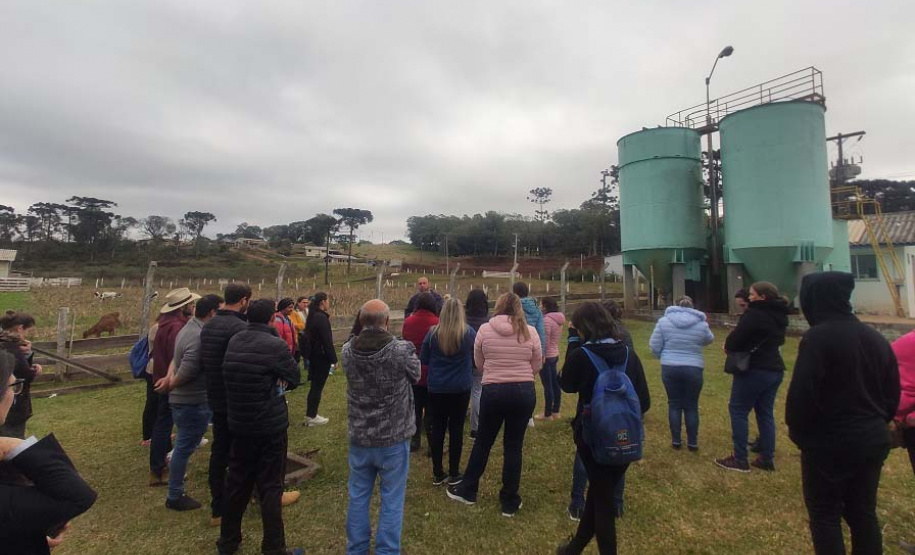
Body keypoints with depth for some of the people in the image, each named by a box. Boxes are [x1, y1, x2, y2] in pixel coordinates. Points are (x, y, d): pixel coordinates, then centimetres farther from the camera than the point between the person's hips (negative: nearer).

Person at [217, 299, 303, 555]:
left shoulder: (233, 342, 0)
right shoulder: (276, 345, -20)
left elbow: (232, 377, 10)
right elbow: (294, 378, -9)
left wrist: (262, 384, 1)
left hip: (239, 423, 6)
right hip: (271, 426, -6)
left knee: (237, 482, 20)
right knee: (270, 486, 5)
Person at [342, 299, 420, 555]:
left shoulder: (348, 351, -9)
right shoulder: (402, 349, -19)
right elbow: (416, 376, 0)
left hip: (359, 437, 4)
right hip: (394, 437, -3)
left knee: (358, 496, 20)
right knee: (391, 500, 11)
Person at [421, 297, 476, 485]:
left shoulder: (433, 333, -8)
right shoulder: (469, 333, -9)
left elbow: (423, 360, 1)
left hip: (436, 388, 1)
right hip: (461, 388, -1)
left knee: (438, 429, 11)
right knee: (456, 429, 9)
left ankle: (437, 474, 21)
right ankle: (454, 474, 19)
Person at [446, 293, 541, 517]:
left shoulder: (484, 329, -5)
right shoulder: (529, 332, -5)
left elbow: (479, 363, 3)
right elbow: (537, 366, 3)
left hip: (493, 391, 0)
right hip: (524, 392, 1)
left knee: (483, 442, 16)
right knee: (514, 446, 12)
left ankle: (467, 491, 33)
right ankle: (510, 502, 24)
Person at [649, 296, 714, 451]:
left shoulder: (664, 321, -4)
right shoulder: (701, 323, -2)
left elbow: (655, 347, -3)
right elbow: (709, 340, 18)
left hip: (669, 368, 0)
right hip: (693, 369, 0)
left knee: (674, 404, 11)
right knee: (691, 406, 11)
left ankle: (676, 440, 19)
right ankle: (692, 442, 20)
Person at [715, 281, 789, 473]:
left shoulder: (754, 313, -16)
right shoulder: (780, 316, 11)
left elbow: (736, 337, -17)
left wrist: (728, 346, 6)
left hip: (755, 369, -8)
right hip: (774, 369, 9)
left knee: (738, 411, 0)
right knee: (766, 413, 14)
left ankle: (739, 459, 4)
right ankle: (767, 459, 18)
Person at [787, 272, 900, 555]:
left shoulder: (817, 337, -20)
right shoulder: (876, 337, 6)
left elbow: (801, 395, -21)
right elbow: (892, 393, 13)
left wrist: (798, 433, -6)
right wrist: (875, 424, 22)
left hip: (829, 444, -7)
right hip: (873, 441, 7)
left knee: (825, 516, 6)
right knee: (863, 513, 19)